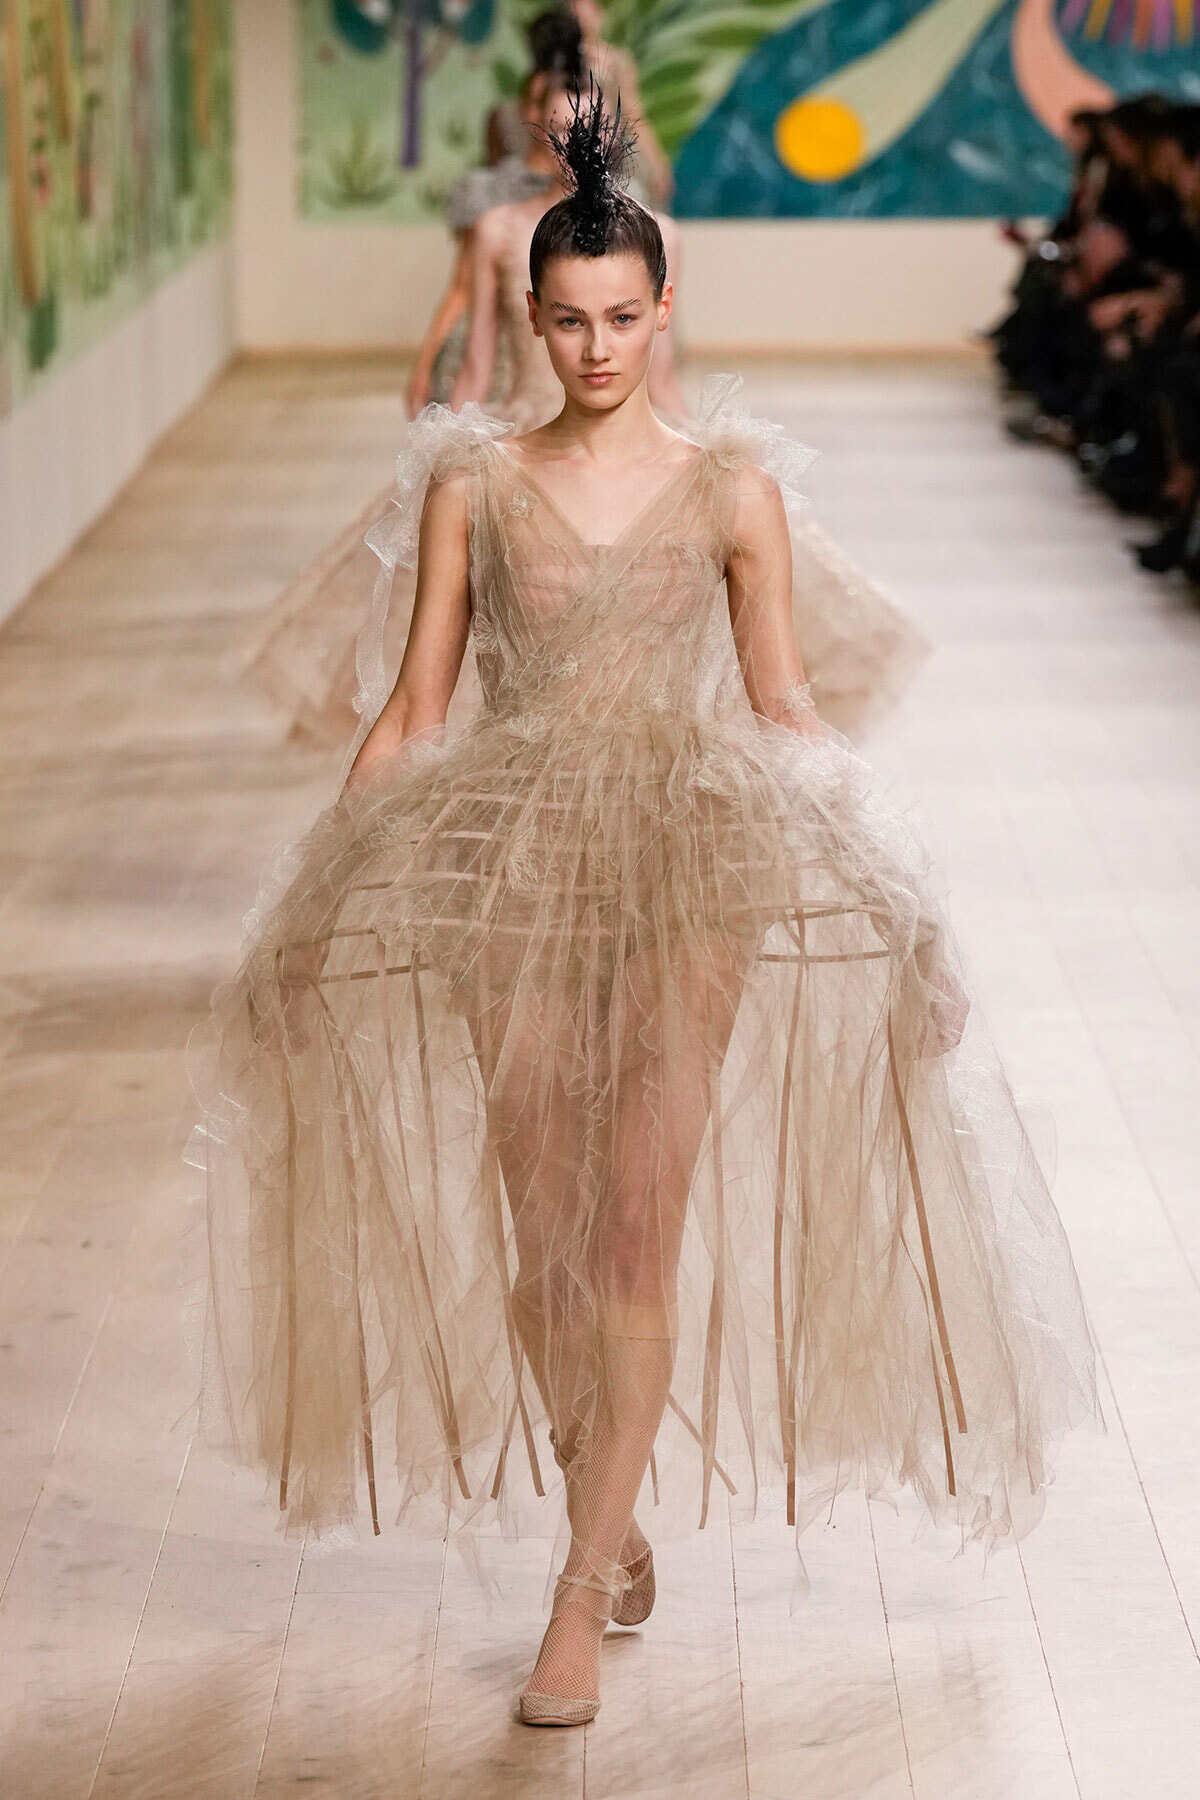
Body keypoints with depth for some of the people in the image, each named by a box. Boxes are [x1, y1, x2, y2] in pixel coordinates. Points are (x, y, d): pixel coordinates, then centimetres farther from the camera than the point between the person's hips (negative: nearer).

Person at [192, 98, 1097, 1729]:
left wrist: (877, 880, 3)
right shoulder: (473, 482, 5)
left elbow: (781, 704, 8)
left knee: (642, 1223, -8)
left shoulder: (732, 487, 3)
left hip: (688, 862, -1)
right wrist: (325, 890, 4)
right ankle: (617, 1521, 26)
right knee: (538, 1222, 5)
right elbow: (415, 703, 8)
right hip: (511, 866, 2)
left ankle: (581, 1599, -3)